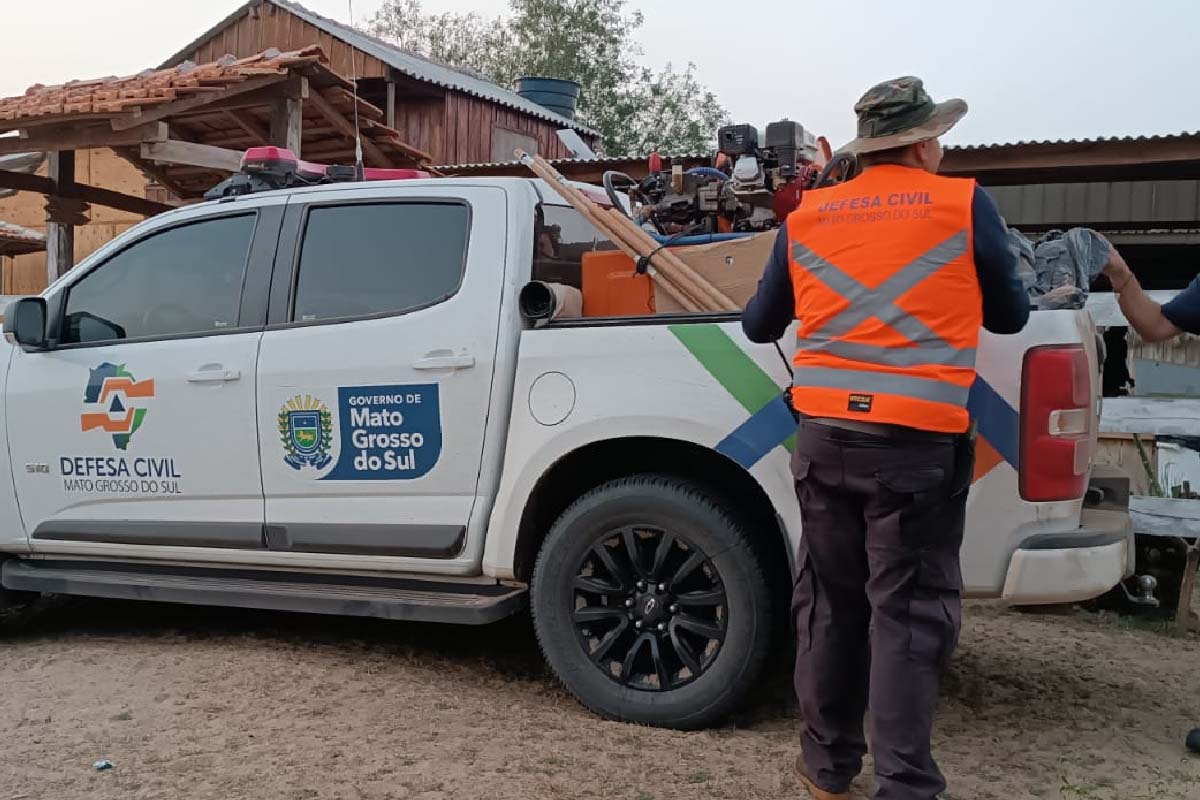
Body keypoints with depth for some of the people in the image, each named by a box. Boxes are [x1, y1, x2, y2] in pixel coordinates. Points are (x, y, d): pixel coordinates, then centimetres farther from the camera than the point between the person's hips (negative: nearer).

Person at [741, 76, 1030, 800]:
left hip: (826, 435, 4)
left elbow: (760, 325, 18)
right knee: (909, 611, 3)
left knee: (829, 601, 14)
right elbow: (1010, 315, 12)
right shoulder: (964, 205, 2)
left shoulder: (806, 217, 10)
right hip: (919, 441, -3)